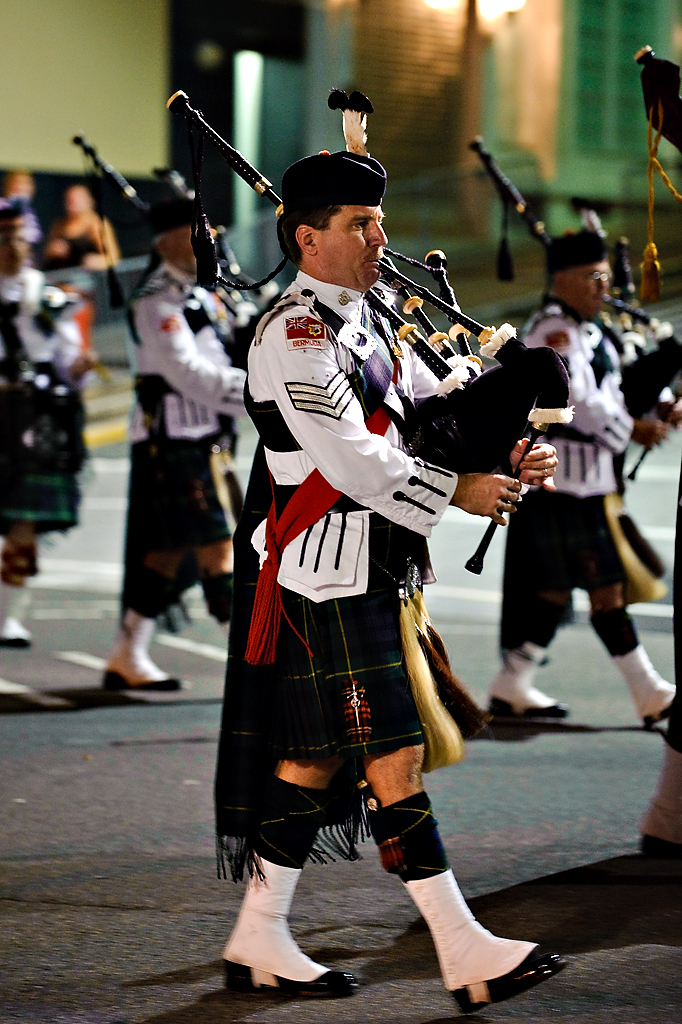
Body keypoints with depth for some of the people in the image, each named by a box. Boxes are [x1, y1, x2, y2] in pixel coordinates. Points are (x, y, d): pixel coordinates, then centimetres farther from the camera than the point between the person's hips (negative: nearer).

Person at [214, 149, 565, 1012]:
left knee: (316, 752, 13)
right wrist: (455, 493, -16)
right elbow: (348, 458, -20)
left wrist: (511, 457, -1)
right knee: (392, 757, -9)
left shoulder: (366, 326, 16)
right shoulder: (294, 334, -13)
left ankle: (259, 940, 20)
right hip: (328, 576, -10)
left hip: (369, 574, 10)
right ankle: (465, 953, -9)